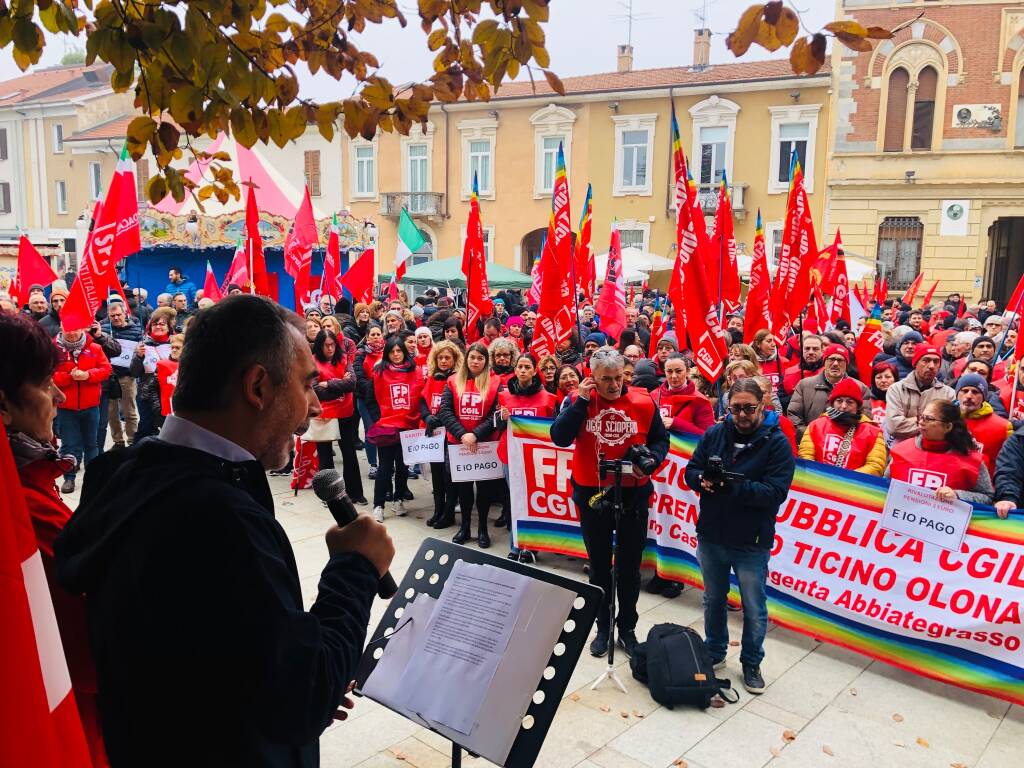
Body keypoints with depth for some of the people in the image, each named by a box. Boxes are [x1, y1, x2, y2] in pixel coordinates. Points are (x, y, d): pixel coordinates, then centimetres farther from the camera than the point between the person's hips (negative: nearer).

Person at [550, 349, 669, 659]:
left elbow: (661, 440, 4)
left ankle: (627, 627, 30)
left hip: (633, 494, 0)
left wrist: (651, 459, -16)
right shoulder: (578, 402, -5)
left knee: (629, 565, 13)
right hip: (591, 495, 0)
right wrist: (581, 401, -21)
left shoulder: (643, 403, -6)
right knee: (599, 564, 15)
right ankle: (603, 626, 31)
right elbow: (559, 438, -17)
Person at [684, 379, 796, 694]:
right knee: (713, 600, 21)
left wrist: (733, 486, -31)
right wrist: (703, 480, -20)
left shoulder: (776, 442, -13)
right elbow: (691, 471, 3)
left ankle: (751, 663, 33)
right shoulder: (714, 434, -1)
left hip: (751, 543, -4)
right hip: (710, 537, 4)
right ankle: (715, 653, 41)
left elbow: (776, 491, -21)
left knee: (754, 609, 11)